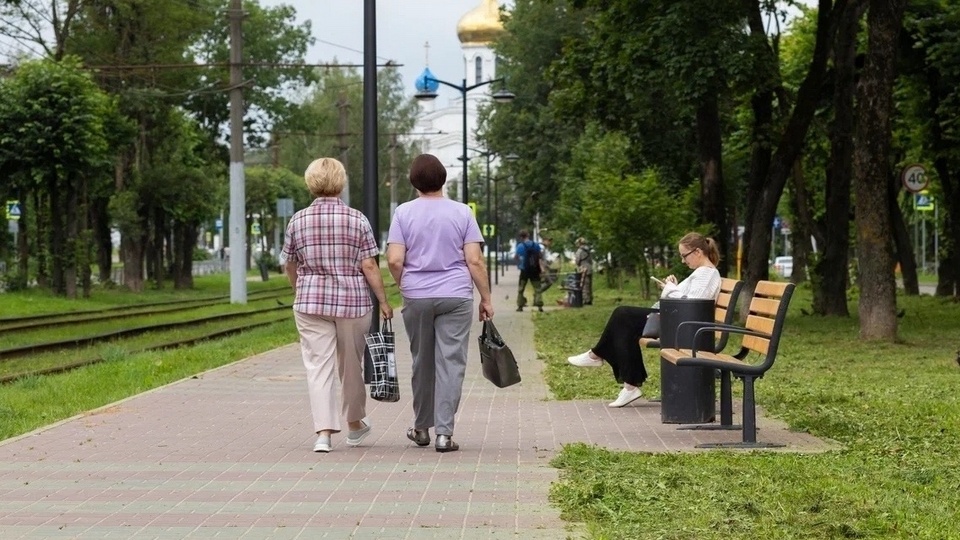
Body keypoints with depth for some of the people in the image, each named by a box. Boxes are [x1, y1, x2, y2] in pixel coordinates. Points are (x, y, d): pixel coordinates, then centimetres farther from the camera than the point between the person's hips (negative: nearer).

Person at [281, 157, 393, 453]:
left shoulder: (298, 220, 1)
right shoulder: (357, 220, -5)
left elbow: (289, 265, 10)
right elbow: (369, 266, -8)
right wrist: (383, 301, 1)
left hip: (310, 303, 0)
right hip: (353, 301, 0)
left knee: (319, 365, 0)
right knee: (351, 364, 15)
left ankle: (324, 431, -12)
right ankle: (355, 424, 33)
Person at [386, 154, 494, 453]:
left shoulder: (403, 213, 0)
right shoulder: (462, 212, 0)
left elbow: (394, 260, -6)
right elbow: (474, 261, -4)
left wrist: (405, 287, 12)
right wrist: (486, 298, 4)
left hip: (416, 297, 1)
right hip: (456, 297, -1)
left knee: (422, 362, 14)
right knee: (451, 363, -1)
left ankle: (422, 428, 25)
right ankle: (444, 433, -7)